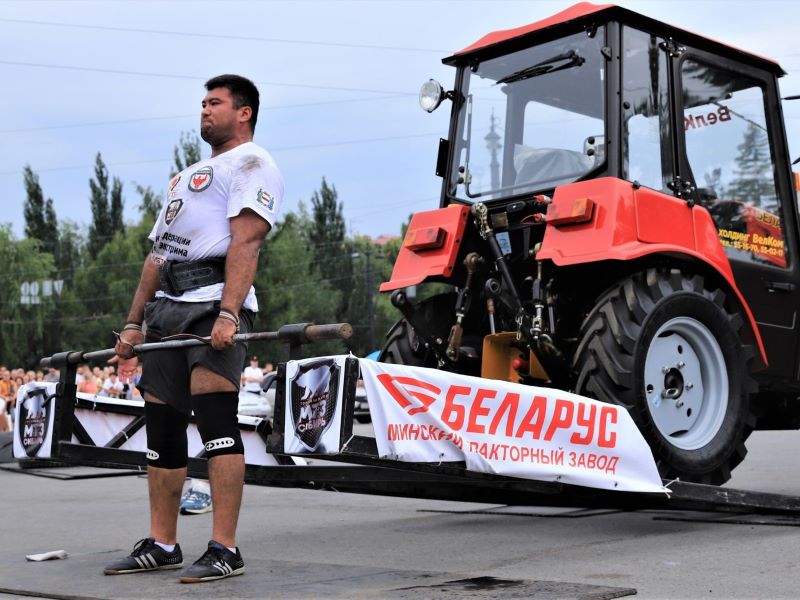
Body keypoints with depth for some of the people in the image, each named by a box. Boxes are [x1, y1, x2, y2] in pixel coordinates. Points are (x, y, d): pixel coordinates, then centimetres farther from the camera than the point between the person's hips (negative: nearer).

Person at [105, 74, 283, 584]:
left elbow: (246, 241, -13)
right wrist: (134, 325, 20)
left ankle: (225, 550, -16)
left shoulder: (250, 163, 2)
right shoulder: (186, 176, 30)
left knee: (215, 414, -17)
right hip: (167, 306, 9)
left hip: (214, 299, -9)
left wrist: (229, 313, -25)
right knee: (162, 424, 7)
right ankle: (162, 545, 15)